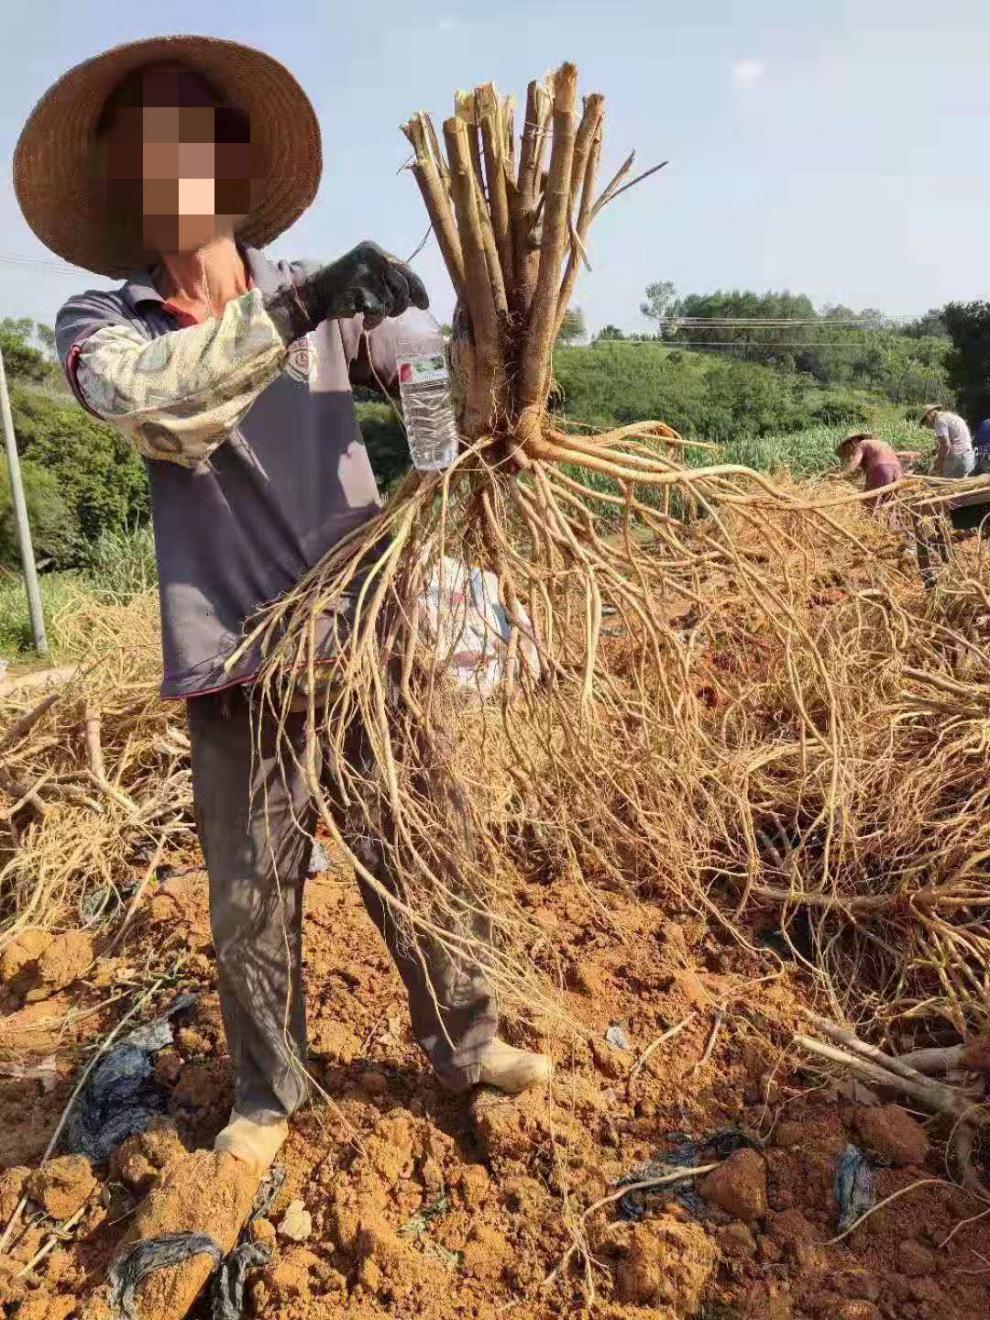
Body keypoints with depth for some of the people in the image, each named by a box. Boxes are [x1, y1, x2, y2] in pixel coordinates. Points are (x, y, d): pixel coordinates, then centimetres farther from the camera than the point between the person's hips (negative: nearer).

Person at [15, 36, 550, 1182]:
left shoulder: (321, 298, 6)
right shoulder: (99, 324, 1)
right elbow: (157, 402, -20)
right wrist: (302, 308, -29)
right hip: (239, 662, -1)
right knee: (250, 900, 10)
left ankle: (463, 1045, 35)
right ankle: (266, 1091, 34)